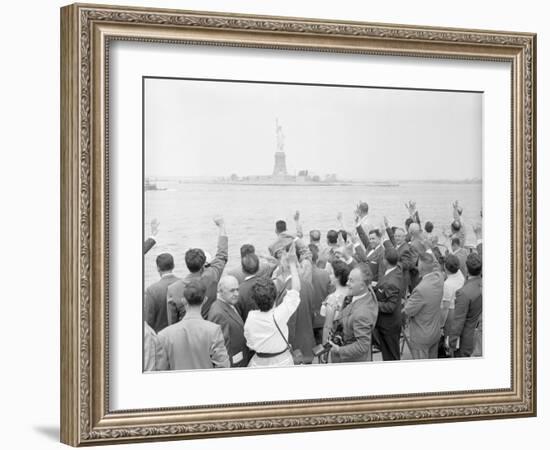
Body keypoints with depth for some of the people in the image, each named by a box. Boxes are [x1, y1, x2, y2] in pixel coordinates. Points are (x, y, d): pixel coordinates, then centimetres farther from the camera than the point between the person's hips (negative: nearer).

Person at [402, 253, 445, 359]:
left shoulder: (421, 289, -34)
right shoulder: (439, 276, -14)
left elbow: (408, 311, -20)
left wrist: (407, 301, -2)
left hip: (422, 336, -7)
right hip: (436, 331, 7)